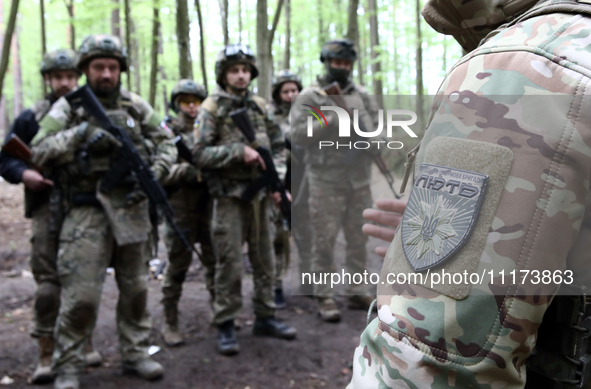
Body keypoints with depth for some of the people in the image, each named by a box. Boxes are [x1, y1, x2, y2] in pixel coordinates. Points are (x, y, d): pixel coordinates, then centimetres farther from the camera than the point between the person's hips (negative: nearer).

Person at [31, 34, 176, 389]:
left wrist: (155, 172, -7)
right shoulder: (67, 107, 1)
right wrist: (81, 133, -20)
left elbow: (166, 143, 12)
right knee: (81, 294, -5)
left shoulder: (136, 106, 8)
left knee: (136, 287, 12)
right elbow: (40, 151, -7)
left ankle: (136, 352, 27)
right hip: (87, 211, -3)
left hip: (132, 209, 4)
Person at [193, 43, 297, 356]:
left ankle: (265, 318, 25)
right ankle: (225, 326, 10)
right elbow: (200, 154, -12)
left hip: (259, 194, 5)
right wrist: (238, 151, -20)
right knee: (229, 263, -2)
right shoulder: (212, 108, -4)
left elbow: (278, 144, 15)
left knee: (264, 259, 11)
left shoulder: (259, 106, 10)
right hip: (229, 196, -5)